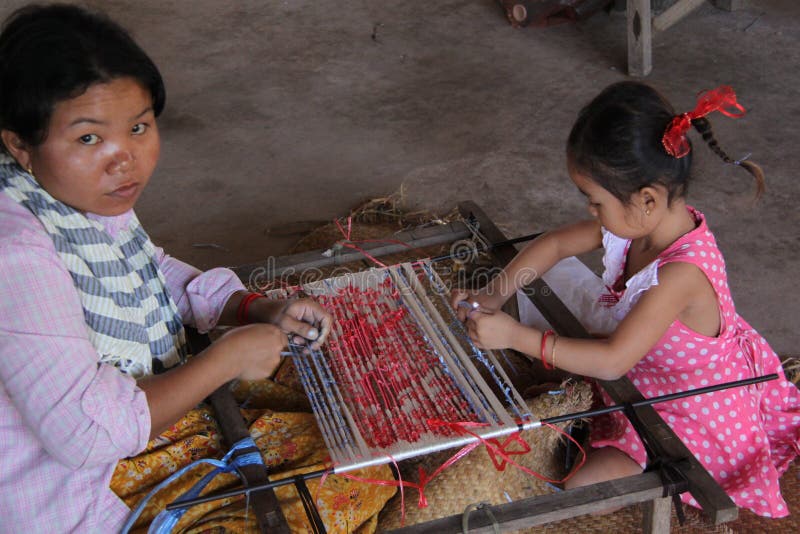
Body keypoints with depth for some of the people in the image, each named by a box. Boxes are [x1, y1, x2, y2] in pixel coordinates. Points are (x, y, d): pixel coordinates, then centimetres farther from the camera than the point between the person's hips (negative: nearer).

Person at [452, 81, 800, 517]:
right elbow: (556, 243, 0)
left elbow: (612, 361, -36)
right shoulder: (642, 220, -14)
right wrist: (495, 294, -12)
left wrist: (516, 336, -33)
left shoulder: (681, 272, -38)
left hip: (693, 419, -8)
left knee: (581, 490, -17)